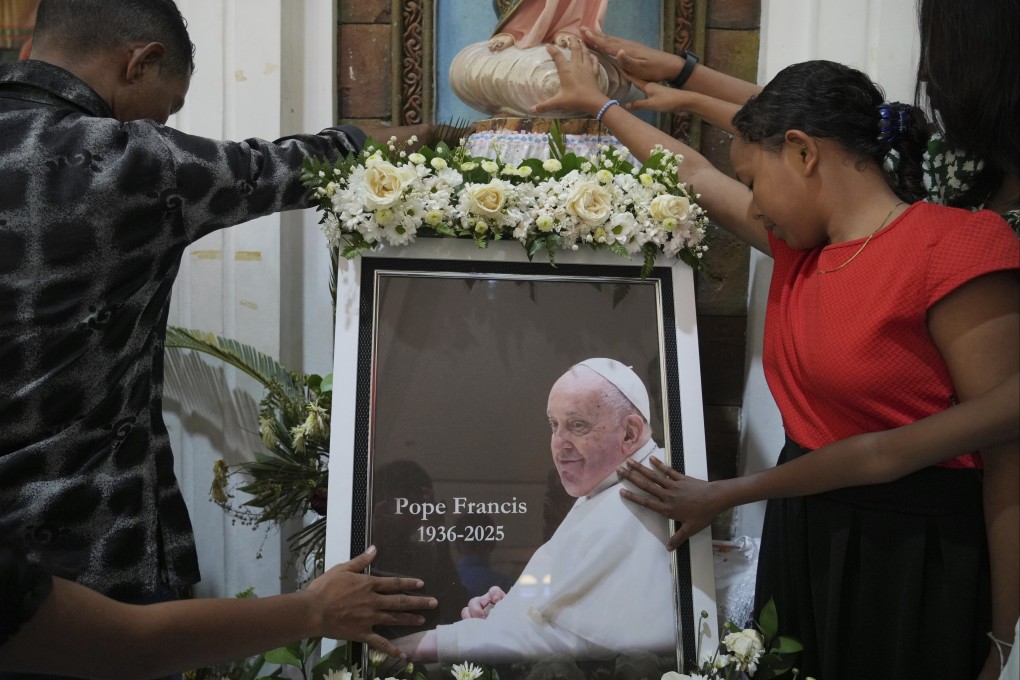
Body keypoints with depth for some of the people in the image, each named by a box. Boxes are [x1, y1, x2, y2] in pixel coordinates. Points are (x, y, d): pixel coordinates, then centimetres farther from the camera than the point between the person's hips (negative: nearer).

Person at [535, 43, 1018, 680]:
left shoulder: (953, 248, -17)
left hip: (913, 560, -7)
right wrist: (595, 102, 33)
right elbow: (695, 174, 22)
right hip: (801, 540, 7)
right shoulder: (800, 245, 6)